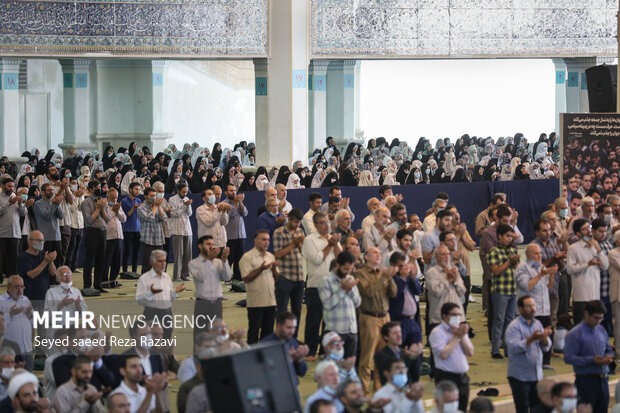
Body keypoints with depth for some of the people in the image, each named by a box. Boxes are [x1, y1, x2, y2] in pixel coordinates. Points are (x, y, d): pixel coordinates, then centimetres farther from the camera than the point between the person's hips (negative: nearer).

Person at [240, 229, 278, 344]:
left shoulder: (270, 256, 15)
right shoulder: (247, 257, -5)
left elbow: (276, 278, 17)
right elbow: (246, 278, -13)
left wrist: (274, 269, -3)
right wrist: (261, 269, -18)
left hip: (270, 301, 6)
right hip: (256, 302, -6)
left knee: (268, 330, 8)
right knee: (254, 331, -2)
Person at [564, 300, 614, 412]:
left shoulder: (601, 330, 10)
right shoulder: (575, 334, -10)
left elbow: (609, 350, 20)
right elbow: (569, 358, -16)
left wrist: (609, 357, -5)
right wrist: (592, 360, -21)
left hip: (602, 379, 6)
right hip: (586, 380, -6)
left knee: (602, 409, 10)